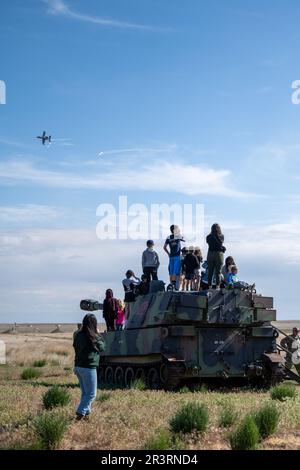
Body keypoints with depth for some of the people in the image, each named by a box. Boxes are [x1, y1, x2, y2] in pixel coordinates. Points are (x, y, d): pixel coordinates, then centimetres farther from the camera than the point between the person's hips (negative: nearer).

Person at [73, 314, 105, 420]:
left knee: (85, 393, 19)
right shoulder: (93, 337, -15)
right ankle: (80, 413, -6)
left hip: (78, 366, 7)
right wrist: (98, 335, 9)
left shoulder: (78, 335, 2)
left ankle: (86, 412, 23)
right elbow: (102, 347, 1)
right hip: (88, 368, -7)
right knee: (91, 394, 1)